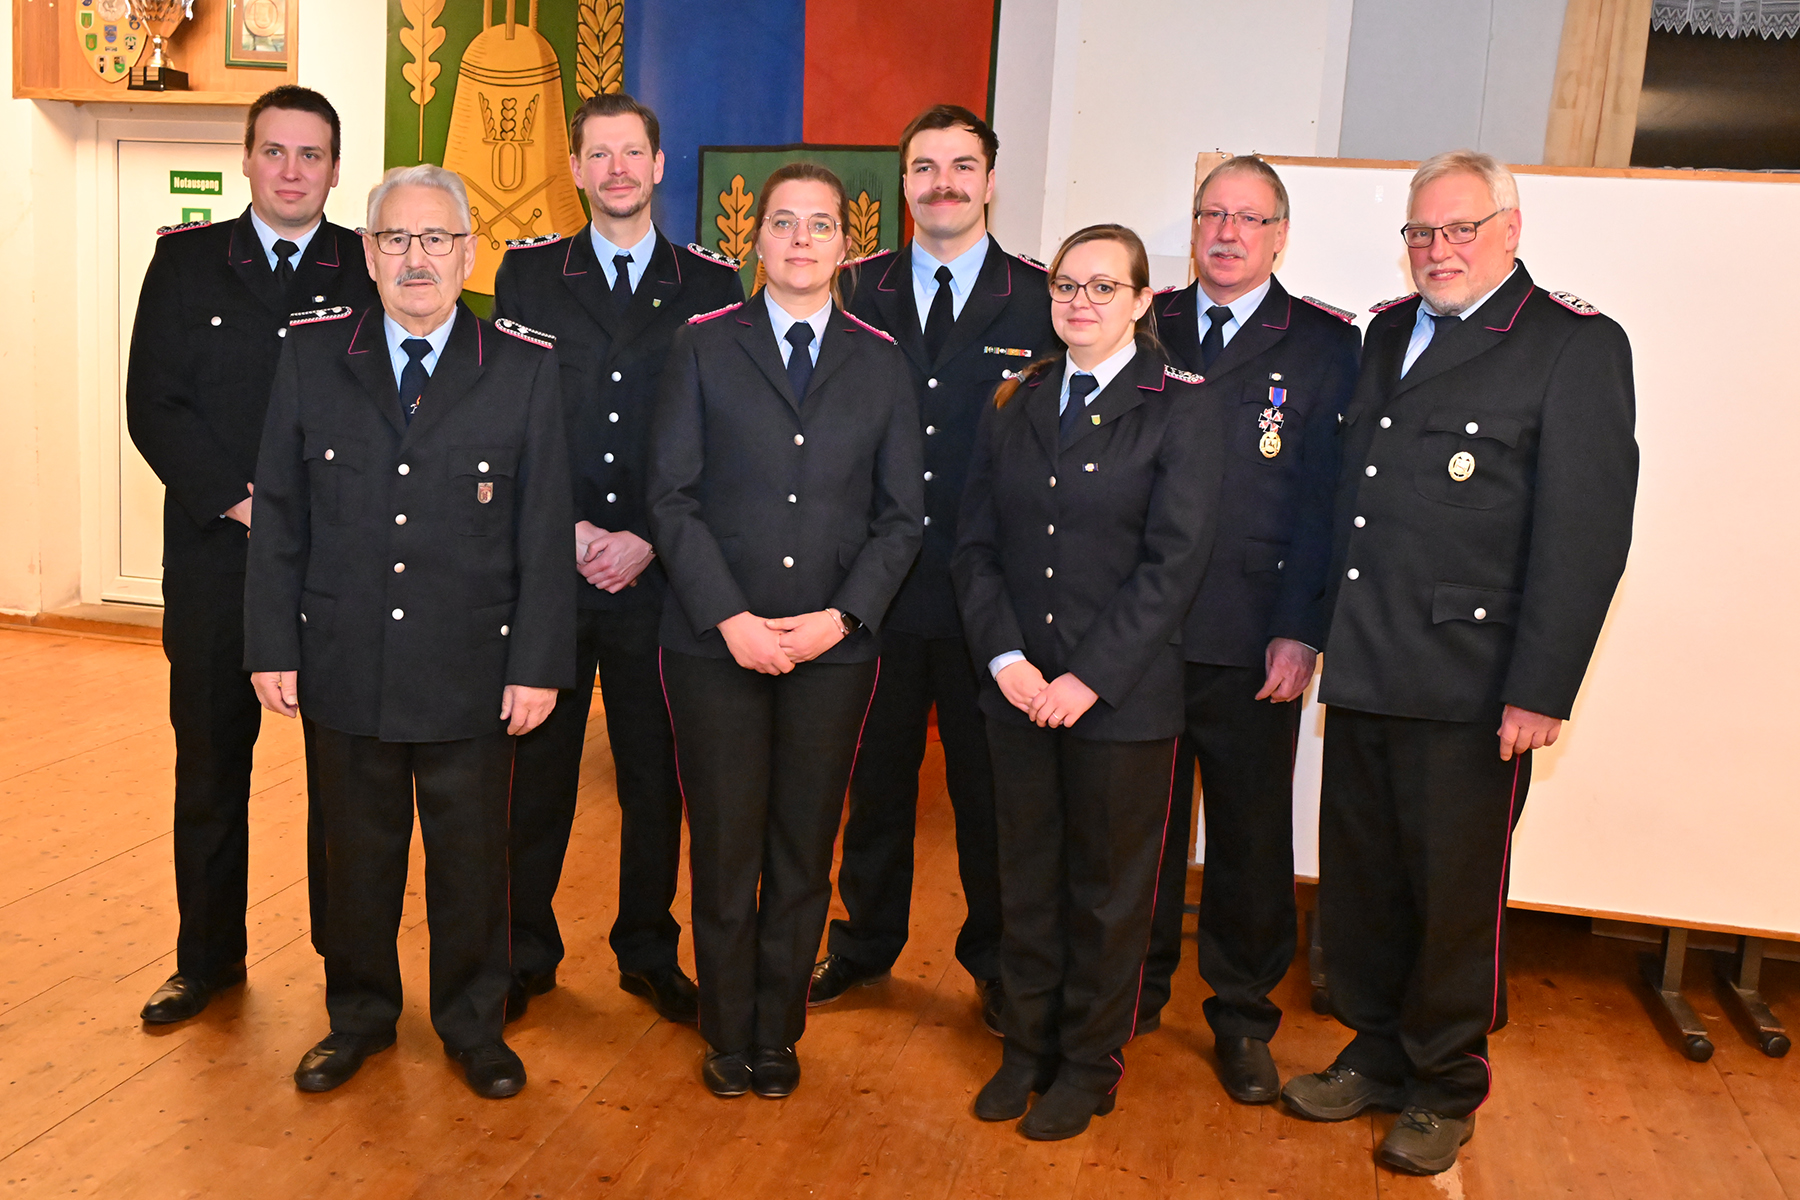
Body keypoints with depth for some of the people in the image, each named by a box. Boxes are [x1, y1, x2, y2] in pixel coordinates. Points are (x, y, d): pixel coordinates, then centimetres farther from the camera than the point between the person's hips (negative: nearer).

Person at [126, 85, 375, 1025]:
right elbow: (152, 405, 0)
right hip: (215, 556, 1)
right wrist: (239, 499, -11)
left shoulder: (376, 270, 4)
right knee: (209, 763, 11)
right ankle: (207, 957, 28)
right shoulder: (185, 260, 7)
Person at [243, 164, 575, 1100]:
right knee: (354, 853, 15)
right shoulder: (312, 352, 2)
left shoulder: (525, 366, -3)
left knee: (471, 857, 12)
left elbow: (544, 528, -4)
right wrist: (273, 645, 0)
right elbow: (279, 512, 4)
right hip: (344, 663, 2)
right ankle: (358, 1015, 38)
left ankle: (473, 1024, 33)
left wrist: (538, 664, -7)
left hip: (473, 670, -1)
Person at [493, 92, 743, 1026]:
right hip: (546, 566, 0)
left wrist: (648, 541, -8)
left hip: (658, 572, 0)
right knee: (537, 766, 9)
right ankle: (526, 950, 26)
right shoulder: (527, 273, 7)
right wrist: (565, 531, -8)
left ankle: (648, 950, 26)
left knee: (656, 774, 9)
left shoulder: (711, 285, 5)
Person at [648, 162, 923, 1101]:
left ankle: (777, 1033, 28)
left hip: (833, 649, 1)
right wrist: (729, 618, -12)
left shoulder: (881, 364, 7)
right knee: (723, 847, 7)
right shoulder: (703, 348, 3)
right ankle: (727, 1033, 26)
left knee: (804, 849, 10)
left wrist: (841, 616, -10)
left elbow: (901, 514, 4)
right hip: (715, 644, -1)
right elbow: (671, 496, -2)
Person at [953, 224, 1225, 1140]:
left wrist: (1089, 678, -16)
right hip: (1018, 689, 4)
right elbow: (976, 546, 6)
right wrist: (1006, 657, -9)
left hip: (1122, 697, -4)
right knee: (1025, 881, 14)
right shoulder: (1013, 405, 9)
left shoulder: (1184, 409, -5)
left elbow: (1173, 562, -12)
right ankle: (1027, 1047, 32)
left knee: (1107, 889, 10)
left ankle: (1088, 1065, 28)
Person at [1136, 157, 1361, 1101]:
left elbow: (1327, 499, -3)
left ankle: (1242, 1018, 25)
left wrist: (1299, 630, -11)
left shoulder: (1325, 343, 2)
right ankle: (1137, 987, 31)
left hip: (1253, 643, -2)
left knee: (1251, 836, 8)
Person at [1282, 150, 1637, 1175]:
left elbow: (1586, 533, -12)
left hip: (1472, 691, -6)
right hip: (1363, 671, 6)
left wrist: (1541, 691, -16)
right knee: (1361, 882, 15)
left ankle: (1447, 1090, 28)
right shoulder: (1388, 334, 14)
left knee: (1456, 894, 8)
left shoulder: (1576, 346, -5)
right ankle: (1378, 1057, 36)